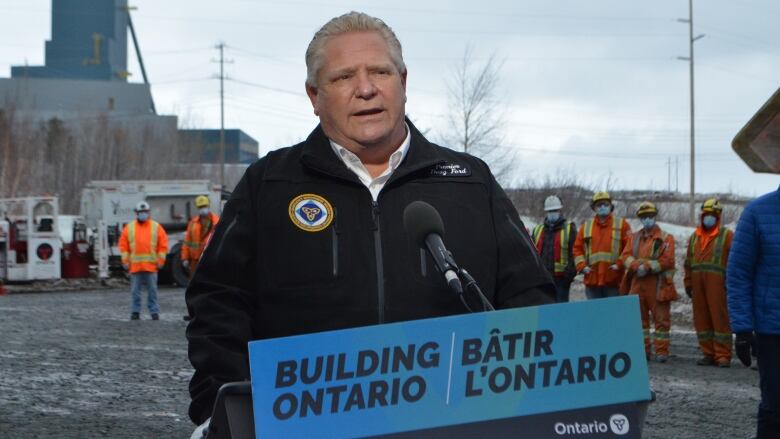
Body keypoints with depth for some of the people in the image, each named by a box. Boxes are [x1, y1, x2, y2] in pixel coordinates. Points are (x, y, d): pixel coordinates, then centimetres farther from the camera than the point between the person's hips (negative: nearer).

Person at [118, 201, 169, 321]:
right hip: (135, 265, 1)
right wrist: (125, 260, 0)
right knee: (135, 290, 3)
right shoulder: (129, 227, 7)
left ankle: (154, 312, 6)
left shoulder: (156, 227, 6)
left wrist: (160, 260, -1)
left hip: (151, 265, -1)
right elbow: (123, 245, 7)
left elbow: (163, 244, 5)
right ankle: (135, 312, 9)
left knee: (152, 290, 2)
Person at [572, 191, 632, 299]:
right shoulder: (586, 226, 13)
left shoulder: (621, 224, 5)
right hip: (592, 280, 3)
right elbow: (577, 248, 14)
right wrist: (582, 265, 0)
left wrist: (620, 264, -11)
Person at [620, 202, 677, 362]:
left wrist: (648, 267, -17)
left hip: (658, 284, -5)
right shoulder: (634, 238, 16)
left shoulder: (665, 238, 2)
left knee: (661, 318, -3)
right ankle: (643, 350, 15)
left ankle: (662, 351, 2)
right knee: (639, 318, 7)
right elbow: (625, 256, 4)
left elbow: (667, 260, -10)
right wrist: (637, 266, -16)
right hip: (637, 283, 5)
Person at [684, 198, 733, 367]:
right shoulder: (695, 237, 20)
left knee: (720, 318, -6)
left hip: (717, 282, -5)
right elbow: (688, 262, 21)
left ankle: (723, 355, -4)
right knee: (701, 318, 5)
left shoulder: (727, 235, 4)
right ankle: (708, 353, 12)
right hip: (698, 282, 5)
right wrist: (688, 283, 14)